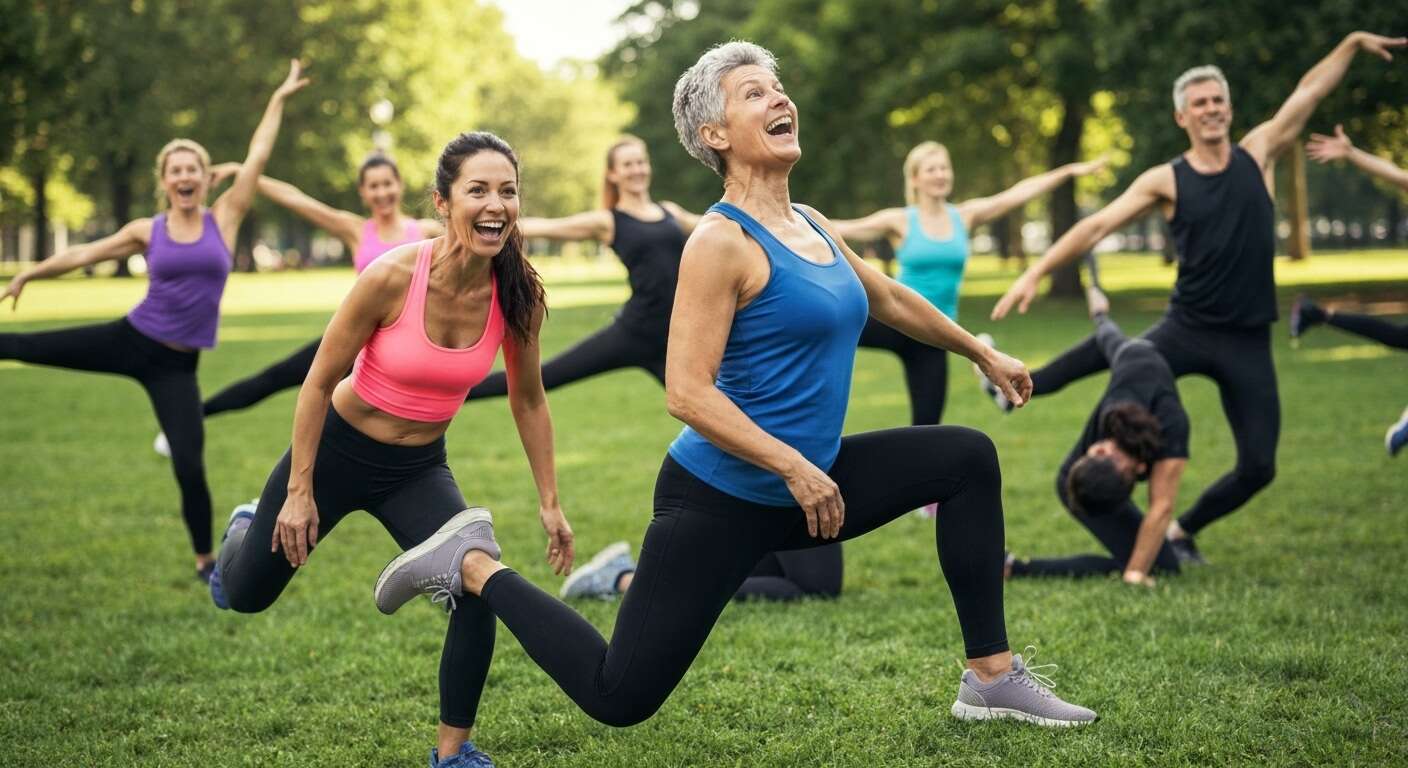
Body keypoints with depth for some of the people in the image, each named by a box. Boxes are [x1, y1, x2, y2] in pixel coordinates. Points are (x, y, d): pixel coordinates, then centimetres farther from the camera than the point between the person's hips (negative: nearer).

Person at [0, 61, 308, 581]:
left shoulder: (224, 218, -2)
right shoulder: (147, 231, 1)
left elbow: (257, 156, -1)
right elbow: (84, 254, 12)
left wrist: (279, 98, 1)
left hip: (176, 364, -1)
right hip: (129, 340, 1)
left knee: (190, 465, -5)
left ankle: (206, 562, 12)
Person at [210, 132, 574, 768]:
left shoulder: (518, 294, -17)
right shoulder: (393, 276, -29)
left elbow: (528, 400, 0)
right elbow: (320, 382, -17)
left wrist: (549, 501, 2)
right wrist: (299, 493, -14)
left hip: (419, 469, 3)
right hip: (339, 450, -2)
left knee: (478, 598, -18)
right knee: (247, 595, 16)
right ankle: (243, 538, 56)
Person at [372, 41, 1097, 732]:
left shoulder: (812, 225, 7)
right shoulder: (721, 242, -18)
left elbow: (888, 299, 26)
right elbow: (687, 393, -25)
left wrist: (981, 351, 34)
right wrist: (793, 466, -27)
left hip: (806, 481, 8)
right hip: (719, 498, -8)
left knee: (967, 458, 6)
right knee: (617, 697, -7)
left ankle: (992, 679, 8)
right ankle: (475, 567, 13)